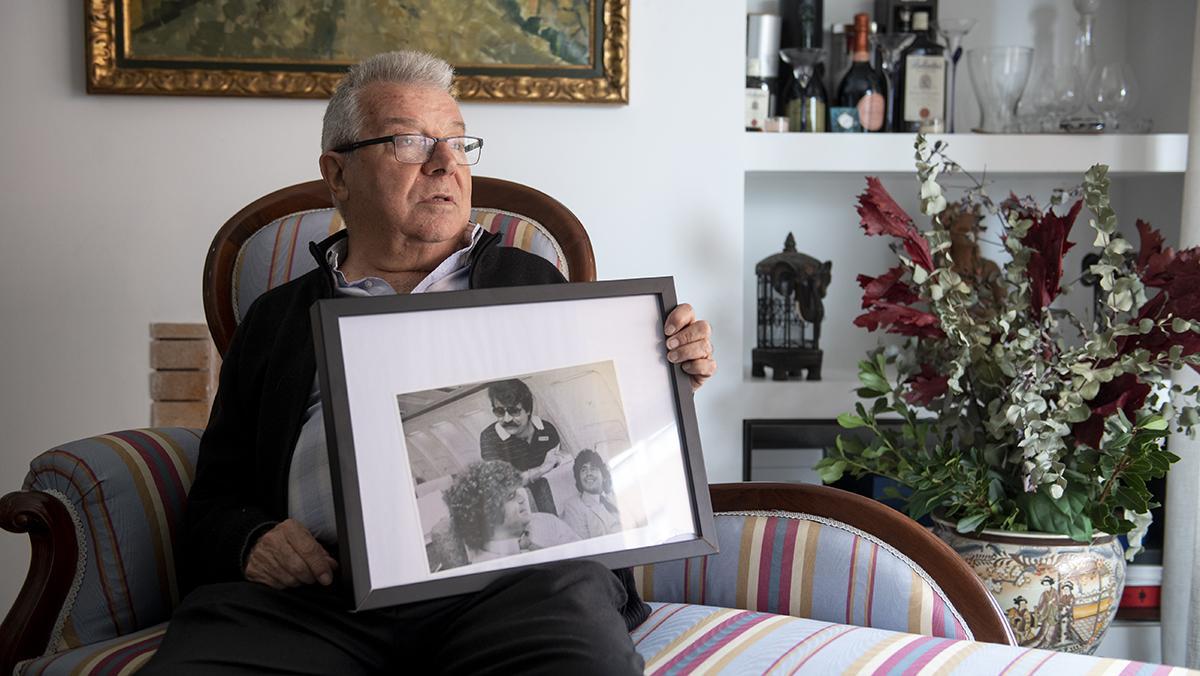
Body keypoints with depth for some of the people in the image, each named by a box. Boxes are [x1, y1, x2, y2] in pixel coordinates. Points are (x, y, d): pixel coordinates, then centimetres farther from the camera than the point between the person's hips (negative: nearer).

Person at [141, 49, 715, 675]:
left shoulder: (531, 283, 24)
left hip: (516, 571, 0)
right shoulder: (277, 318, 23)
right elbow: (212, 508, 19)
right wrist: (252, 542, -4)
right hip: (318, 582, 1)